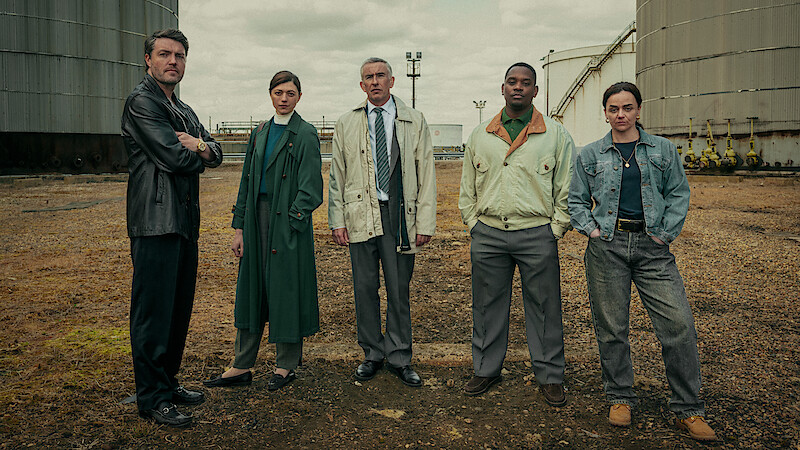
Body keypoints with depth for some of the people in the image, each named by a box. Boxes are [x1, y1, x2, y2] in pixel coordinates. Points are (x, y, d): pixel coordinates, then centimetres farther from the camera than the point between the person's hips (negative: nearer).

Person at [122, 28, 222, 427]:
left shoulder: (184, 111, 22)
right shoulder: (142, 101, -7)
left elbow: (215, 154, 14)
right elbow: (174, 158, -17)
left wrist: (200, 147, -8)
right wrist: (198, 154, 4)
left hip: (185, 222, 9)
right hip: (156, 221, -9)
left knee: (179, 309, 14)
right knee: (153, 312, -3)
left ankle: (168, 382, 26)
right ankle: (152, 398, 6)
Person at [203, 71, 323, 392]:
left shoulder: (305, 134, -4)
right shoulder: (259, 134, 14)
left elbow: (310, 187, -10)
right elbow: (247, 182, 14)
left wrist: (292, 221, -16)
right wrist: (240, 227, 8)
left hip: (288, 221, -6)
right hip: (257, 218, 6)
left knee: (285, 289, 1)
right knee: (251, 289, 9)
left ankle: (286, 365, 17)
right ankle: (242, 367, 19)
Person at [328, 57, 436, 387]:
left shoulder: (414, 122, 7)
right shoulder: (347, 123, 10)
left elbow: (426, 174, 4)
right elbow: (337, 175, 9)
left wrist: (425, 223, -3)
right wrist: (337, 220, 1)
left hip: (399, 214, -1)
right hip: (360, 217, 1)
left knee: (399, 290, 5)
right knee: (365, 288, 6)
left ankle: (399, 358, 18)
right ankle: (372, 356, 22)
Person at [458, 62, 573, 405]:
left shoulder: (556, 135, 4)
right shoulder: (479, 136, 10)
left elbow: (567, 189, 4)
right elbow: (467, 188, 15)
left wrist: (555, 231, -2)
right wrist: (474, 225, 7)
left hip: (536, 234, -2)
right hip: (488, 234, 2)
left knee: (544, 308, 4)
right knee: (487, 306, 10)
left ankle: (550, 376, 19)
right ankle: (487, 370, 25)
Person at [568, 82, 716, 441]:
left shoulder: (663, 150, 10)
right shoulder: (590, 154, 10)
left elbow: (679, 193, 11)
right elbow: (576, 200, 13)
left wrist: (667, 233, 0)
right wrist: (590, 228, -2)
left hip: (652, 247, 0)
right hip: (607, 246, 0)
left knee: (679, 324, -6)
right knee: (611, 326, 4)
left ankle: (688, 409, 7)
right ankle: (620, 398, 22)